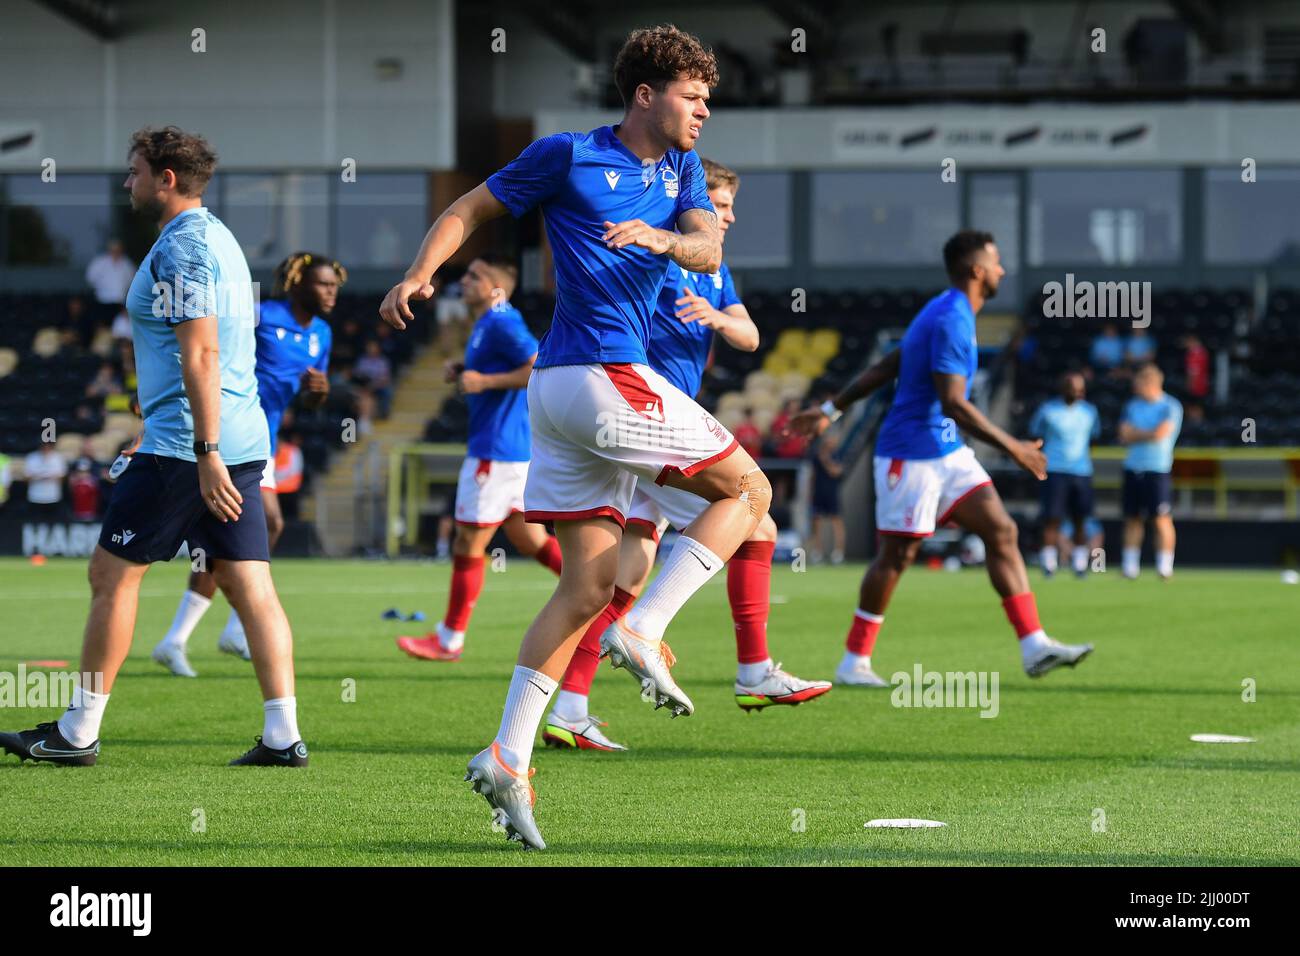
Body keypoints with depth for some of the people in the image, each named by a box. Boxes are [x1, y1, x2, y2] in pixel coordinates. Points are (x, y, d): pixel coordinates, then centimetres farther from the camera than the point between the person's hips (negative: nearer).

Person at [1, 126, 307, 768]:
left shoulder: (181, 246, -11)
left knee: (113, 572, 0)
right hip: (241, 441, 9)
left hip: (184, 445, -9)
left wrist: (206, 453, -24)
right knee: (249, 586, 3)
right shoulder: (218, 238, 19)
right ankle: (283, 735, -3)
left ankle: (78, 732, 5)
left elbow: (200, 356, -20)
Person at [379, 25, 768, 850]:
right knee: (749, 490, -4)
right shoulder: (568, 156, -1)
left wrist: (660, 237, -20)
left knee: (589, 583, 5)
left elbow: (709, 251, 2)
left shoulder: (681, 170, 17)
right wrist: (418, 276, -10)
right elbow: (471, 210, 5)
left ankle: (509, 757, 0)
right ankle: (642, 633, -10)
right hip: (602, 375, -8)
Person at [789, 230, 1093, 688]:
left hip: (946, 452, 10)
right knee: (897, 555, -3)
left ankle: (1034, 648, -5)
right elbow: (953, 404, -25)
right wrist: (1012, 448, -22)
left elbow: (883, 368, 18)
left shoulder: (951, 315, 14)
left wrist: (831, 410, 21)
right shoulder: (950, 320, -19)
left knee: (1002, 531, -1)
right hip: (912, 455, -10)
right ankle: (853, 662, 8)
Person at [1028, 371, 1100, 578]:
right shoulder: (1048, 410, -1)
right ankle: (1048, 563, -7)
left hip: (1082, 472, 3)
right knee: (1052, 518, -10)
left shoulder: (1089, 411, 9)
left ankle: (1080, 562, 11)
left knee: (1080, 520, 3)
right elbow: (1035, 435, 10)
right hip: (1055, 470, -3)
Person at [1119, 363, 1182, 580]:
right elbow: (1125, 436, 3)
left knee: (1162, 519, -8)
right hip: (1133, 468, 5)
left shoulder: (1170, 407, -4)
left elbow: (1161, 433, -15)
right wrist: (1149, 434, -8)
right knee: (1133, 519, 7)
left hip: (1158, 470, -5)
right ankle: (1129, 565, 12)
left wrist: (1137, 434, -3)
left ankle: (1165, 566, -5)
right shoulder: (1132, 405, 12)